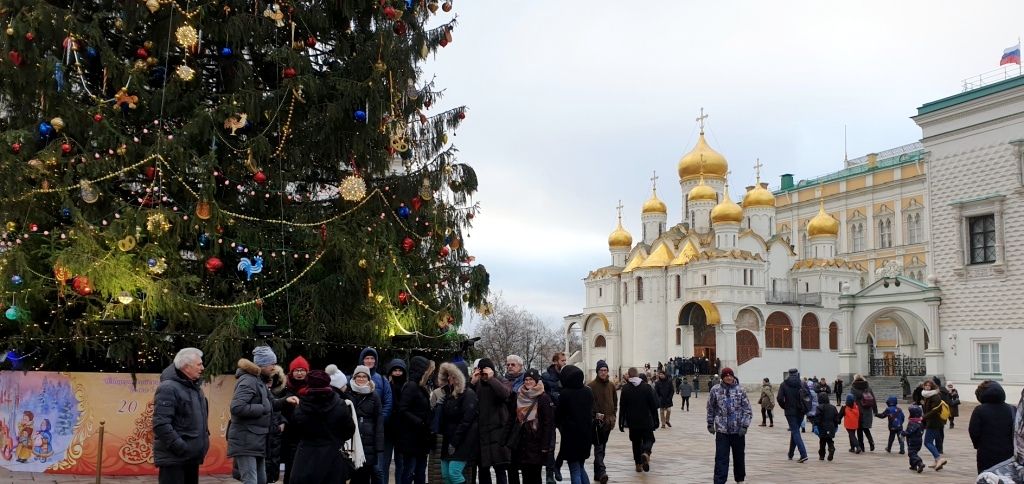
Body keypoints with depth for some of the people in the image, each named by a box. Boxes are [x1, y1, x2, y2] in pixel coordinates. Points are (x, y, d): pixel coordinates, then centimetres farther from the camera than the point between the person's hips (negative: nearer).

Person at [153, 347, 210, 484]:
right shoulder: (168, 388, -14)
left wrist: (204, 439, 15)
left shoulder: (195, 388, 16)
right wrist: (180, 447, -24)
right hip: (173, 458, -9)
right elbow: (161, 424, -23)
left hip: (192, 457, 9)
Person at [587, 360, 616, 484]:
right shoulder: (591, 386, -6)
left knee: (602, 447, 12)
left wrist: (613, 417, 10)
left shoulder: (611, 385, 10)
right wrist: (595, 414, -17)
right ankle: (601, 472, -21)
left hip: (608, 421, 6)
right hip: (596, 421, -6)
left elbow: (615, 403, 17)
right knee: (599, 447, -13)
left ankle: (597, 473, 21)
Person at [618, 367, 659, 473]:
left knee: (636, 442, 14)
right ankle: (646, 453, -19)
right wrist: (655, 421, 7)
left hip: (633, 422, 0)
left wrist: (621, 423, 3)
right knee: (649, 439, 12)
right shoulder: (647, 387, -4)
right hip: (647, 421, 0)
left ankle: (638, 464, 13)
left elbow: (622, 408, -4)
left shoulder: (625, 389, -5)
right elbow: (653, 406, -1)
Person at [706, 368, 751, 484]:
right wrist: (710, 424, 9)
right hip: (722, 431, -1)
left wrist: (744, 426, -11)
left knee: (739, 457, 14)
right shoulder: (715, 390, -2)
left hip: (738, 431, 1)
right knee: (721, 459, -5)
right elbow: (711, 408, 8)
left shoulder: (740, 390, -4)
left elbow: (747, 410, -3)